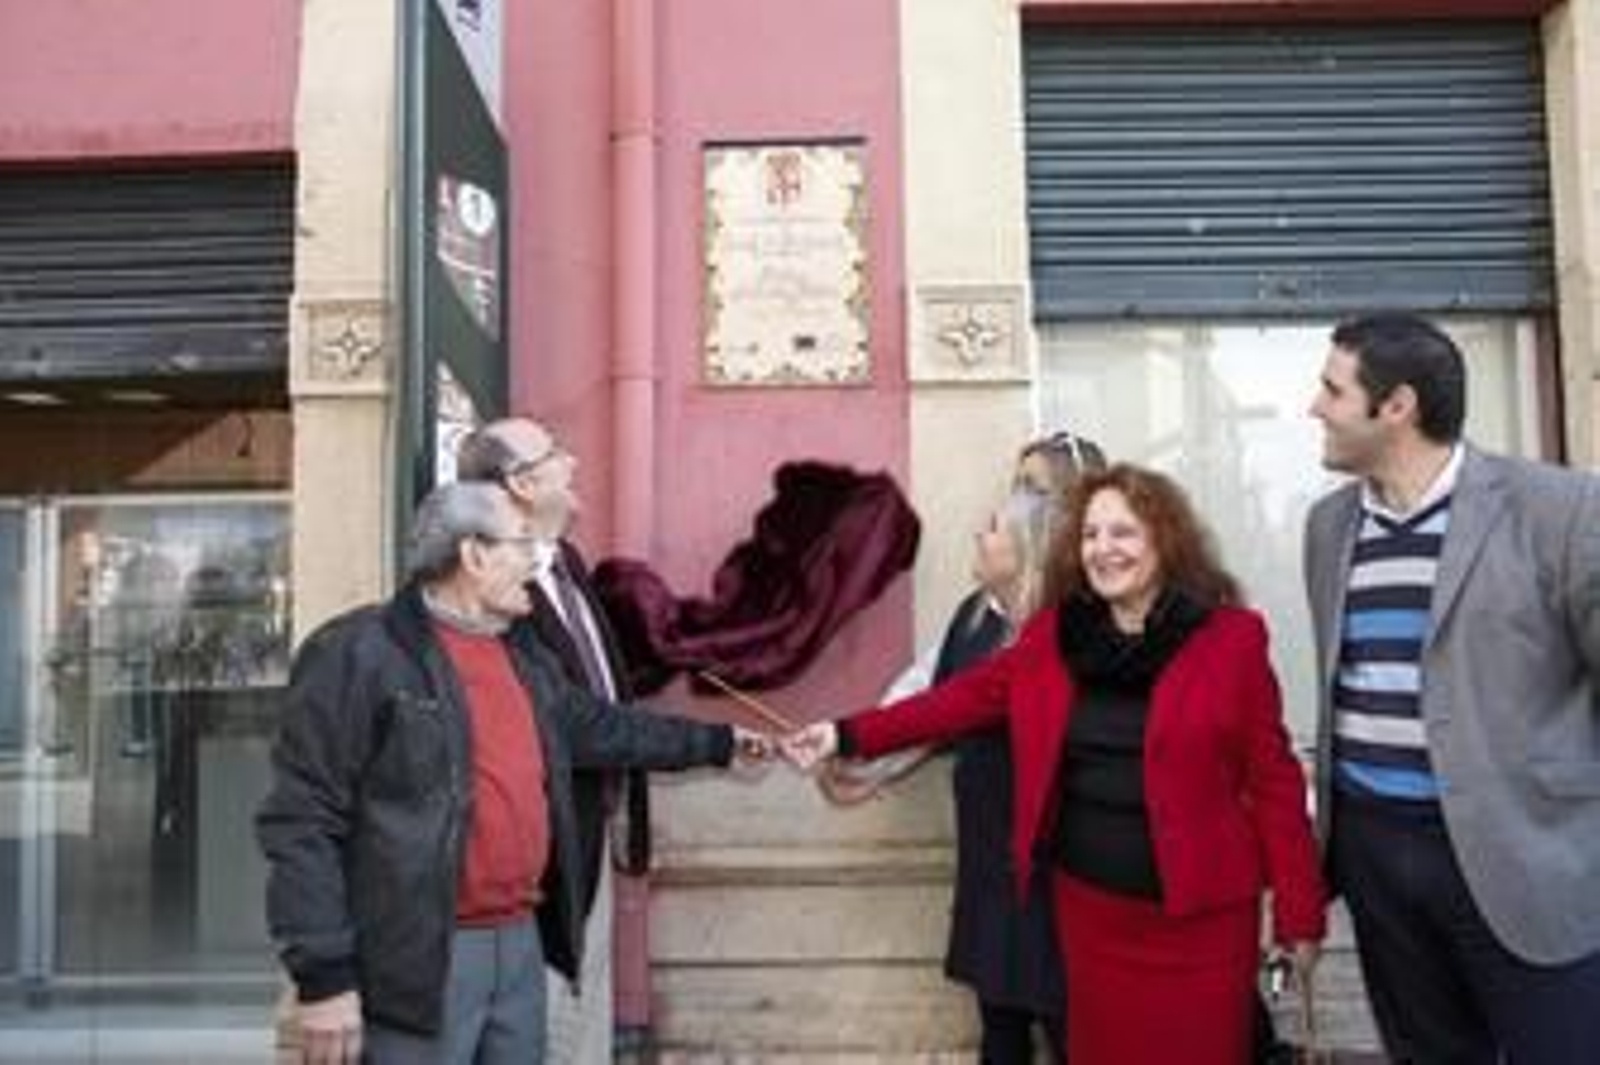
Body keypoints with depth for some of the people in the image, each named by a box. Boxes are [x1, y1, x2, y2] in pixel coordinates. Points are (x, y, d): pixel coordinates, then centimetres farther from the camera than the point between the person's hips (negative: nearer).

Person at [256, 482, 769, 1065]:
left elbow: (606, 728, 27)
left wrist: (720, 742, 29)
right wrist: (323, 977, -19)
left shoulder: (523, 663, 13)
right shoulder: (359, 652, -14)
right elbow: (302, 822, -16)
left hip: (520, 945, 8)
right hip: (418, 961, -8)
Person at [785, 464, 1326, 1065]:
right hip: (1090, 905, 4)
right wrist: (849, 736, -4)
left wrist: (1299, 915, -7)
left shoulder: (1230, 637, -8)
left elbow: (1273, 779, -7)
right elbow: (970, 695, 4)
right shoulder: (1052, 634, 4)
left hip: (1199, 912, -3)